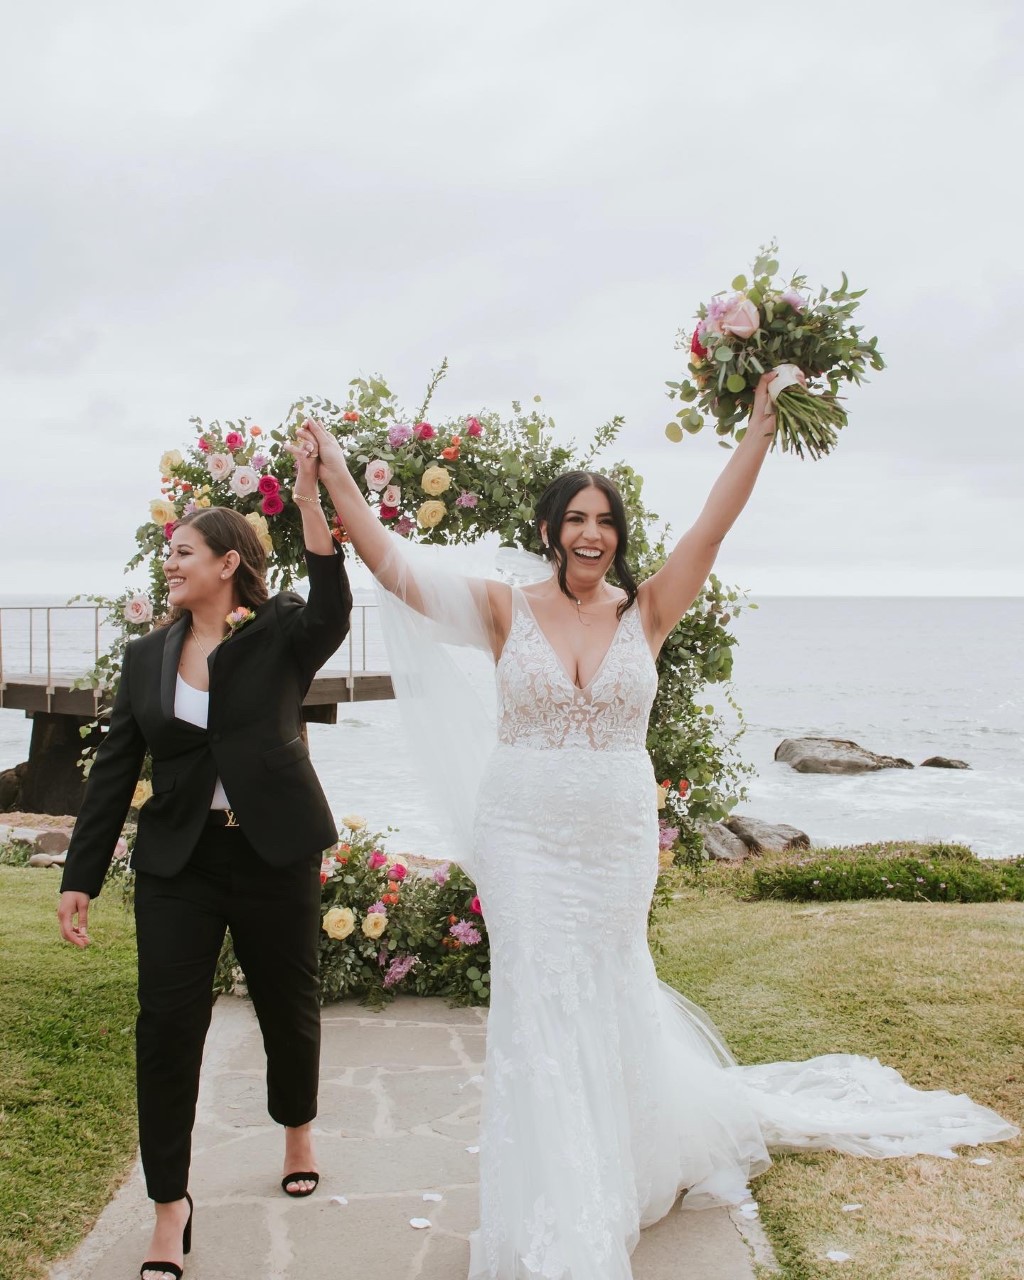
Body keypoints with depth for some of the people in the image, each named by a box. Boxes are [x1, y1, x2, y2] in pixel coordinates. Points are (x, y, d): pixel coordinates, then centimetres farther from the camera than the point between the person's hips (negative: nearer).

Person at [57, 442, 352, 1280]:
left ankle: (298, 1128, 43)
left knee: (289, 1005, 13)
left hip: (275, 856, -2)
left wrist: (310, 499, -34)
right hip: (178, 864, 3)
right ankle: (170, 1209, 9)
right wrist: (81, 879, 4)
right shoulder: (147, 656, 7)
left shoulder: (280, 634, -3)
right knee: (168, 1023, -4)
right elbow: (113, 772, 7)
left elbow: (332, 613, -27)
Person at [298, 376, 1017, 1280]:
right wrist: (338, 480, -17)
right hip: (525, 841, -1)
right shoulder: (506, 611, -4)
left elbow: (714, 525, -8)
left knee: (611, 1000, 15)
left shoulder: (644, 614, -1)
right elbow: (397, 569, -11)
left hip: (618, 840, 1)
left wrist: (761, 424, -14)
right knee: (542, 1006, 0)